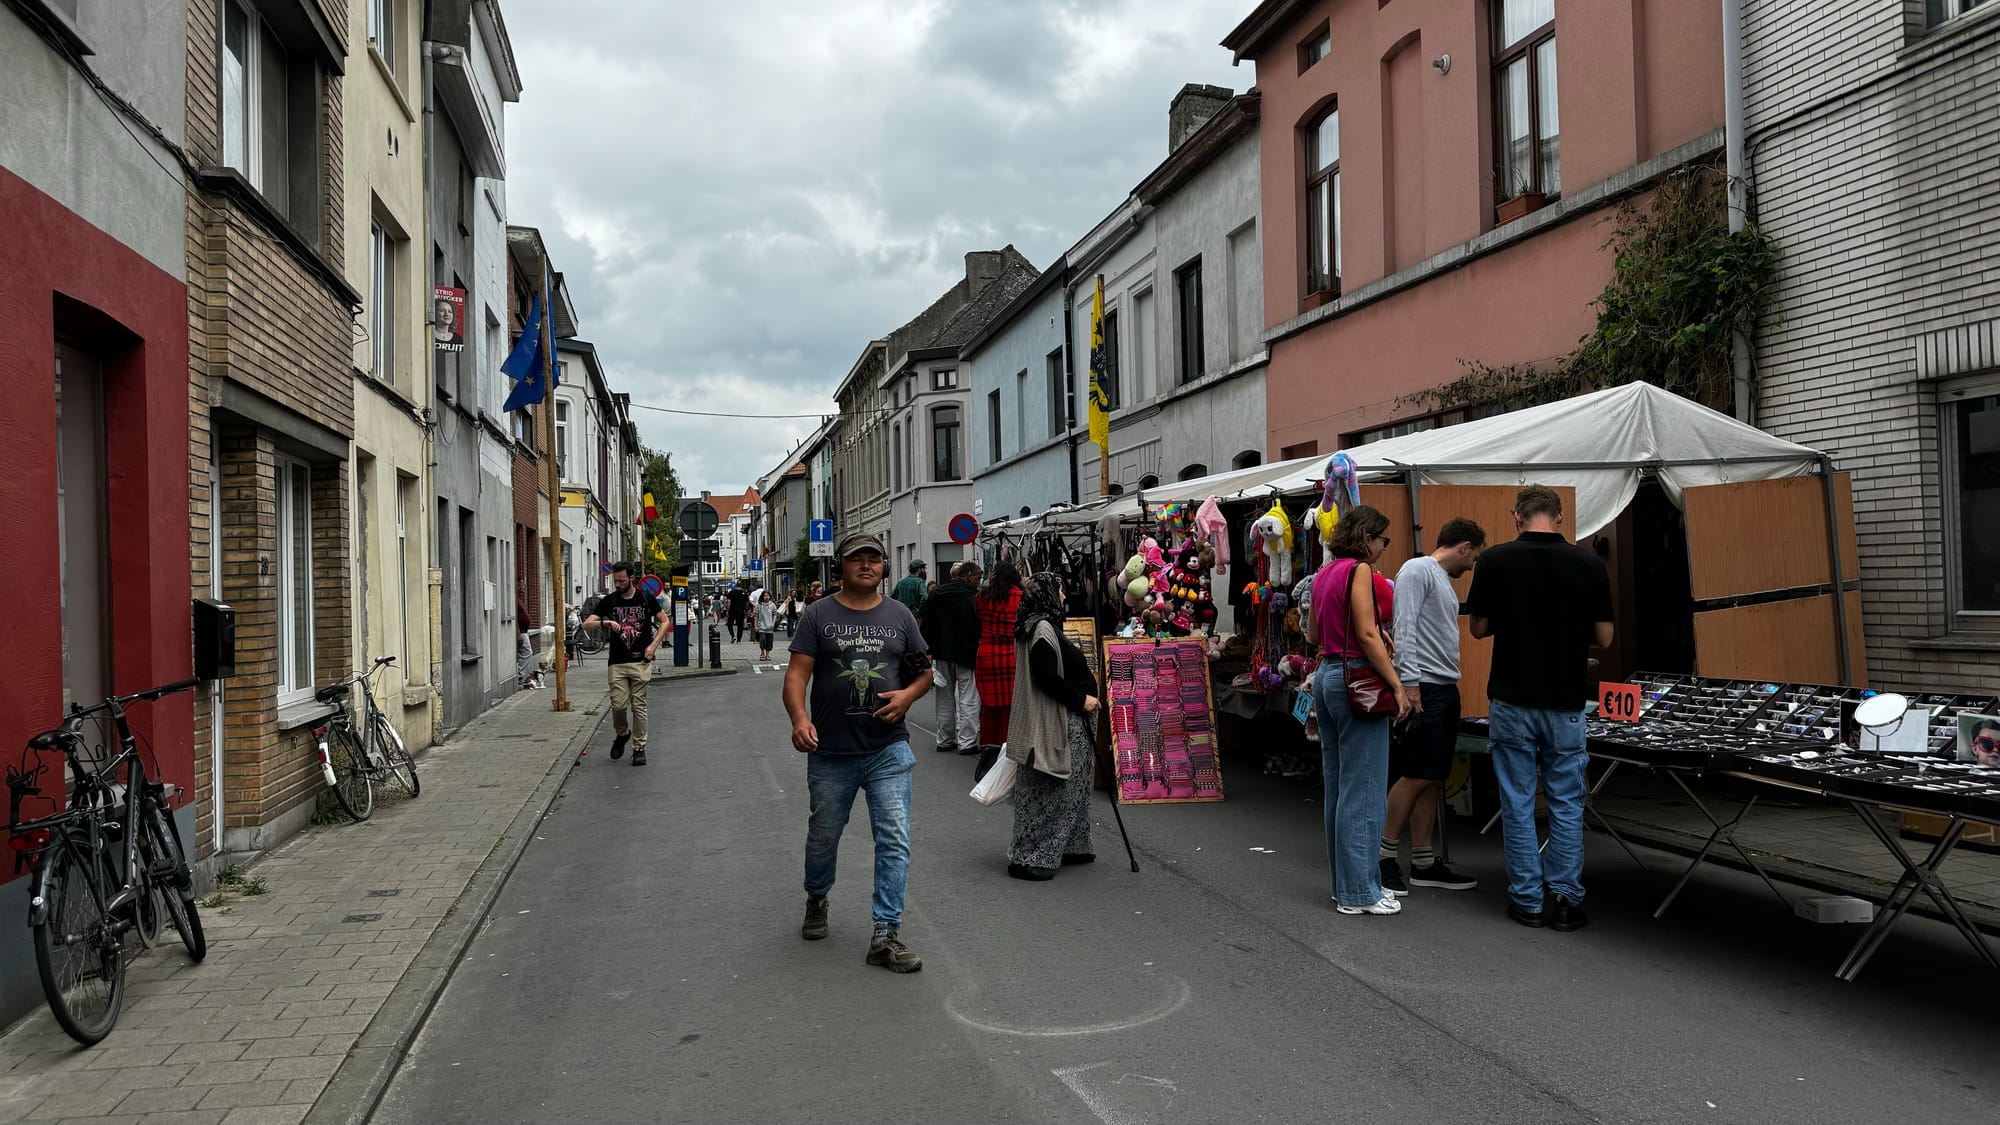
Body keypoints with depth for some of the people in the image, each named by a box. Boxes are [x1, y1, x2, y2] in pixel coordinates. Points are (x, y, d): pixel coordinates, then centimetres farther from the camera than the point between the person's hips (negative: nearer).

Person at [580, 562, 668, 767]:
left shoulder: (646, 598, 3)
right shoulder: (608, 601, 4)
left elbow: (664, 621, 9)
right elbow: (586, 624, -1)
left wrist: (653, 645, -4)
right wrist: (605, 622, -20)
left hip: (640, 661, -1)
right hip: (617, 663, 1)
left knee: (639, 706, 0)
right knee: (618, 705, -5)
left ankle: (639, 747, 9)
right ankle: (622, 734, 25)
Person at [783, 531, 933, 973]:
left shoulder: (899, 615, 6)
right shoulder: (819, 615, -1)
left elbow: (925, 670, 12)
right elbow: (796, 674, -7)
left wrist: (909, 694, -9)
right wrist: (799, 719, -24)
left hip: (888, 750, 1)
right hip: (830, 753, -1)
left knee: (895, 841, -6)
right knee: (823, 837, 16)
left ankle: (885, 935, 0)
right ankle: (816, 901, 45)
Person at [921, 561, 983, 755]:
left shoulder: (937, 594, 7)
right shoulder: (974, 596, -11)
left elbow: (927, 624, 8)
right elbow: (981, 627, -11)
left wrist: (928, 651, 10)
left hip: (942, 654, 6)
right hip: (967, 655, -6)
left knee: (945, 699, 15)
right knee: (969, 699, 0)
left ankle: (945, 740, 20)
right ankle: (967, 742, -3)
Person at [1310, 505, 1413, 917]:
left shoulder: (1324, 574, 14)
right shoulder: (1359, 570, -12)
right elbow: (1367, 635, -19)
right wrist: (1397, 686, -16)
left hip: (1326, 675, 10)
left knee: (1338, 786, 13)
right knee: (1363, 790, -4)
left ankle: (1346, 883, 21)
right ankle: (1359, 893, 1)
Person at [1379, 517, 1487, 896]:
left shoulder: (1444, 581, 23)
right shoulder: (1418, 570, -7)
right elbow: (1405, 627, -17)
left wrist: (1448, 686, 21)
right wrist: (1409, 682, -23)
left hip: (1446, 689, 10)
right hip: (1423, 687, -10)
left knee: (1432, 780, 9)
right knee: (1416, 777, -10)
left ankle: (1424, 862, 14)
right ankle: (1383, 857, -3)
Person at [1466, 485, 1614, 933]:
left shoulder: (1496, 560, -6)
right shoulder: (1587, 563, -4)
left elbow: (1479, 627, 1)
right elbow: (1603, 637, -1)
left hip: (1512, 699, -1)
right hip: (1565, 702, 1)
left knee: (1518, 803, 7)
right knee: (1566, 803, 11)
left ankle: (1528, 900, 12)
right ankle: (1565, 899, 12)